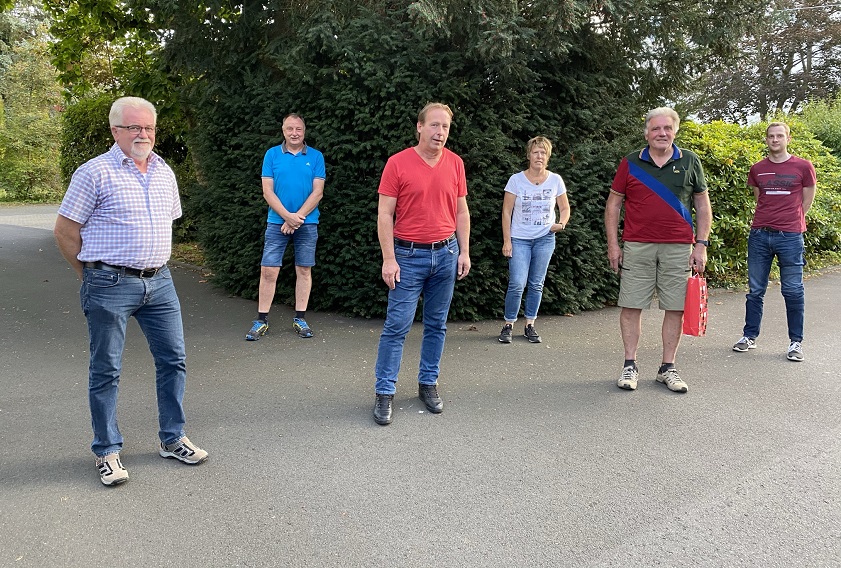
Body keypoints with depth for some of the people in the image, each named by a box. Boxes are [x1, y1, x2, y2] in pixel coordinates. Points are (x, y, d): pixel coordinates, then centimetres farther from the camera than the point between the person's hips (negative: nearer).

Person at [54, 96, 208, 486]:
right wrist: (95, 275, 1)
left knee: (173, 359, 9)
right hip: (110, 287, -6)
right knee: (106, 371, 4)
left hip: (159, 281, 6)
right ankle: (107, 451, 19)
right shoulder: (95, 172, -8)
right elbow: (65, 232, -5)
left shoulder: (164, 172, 11)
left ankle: (172, 440, 24)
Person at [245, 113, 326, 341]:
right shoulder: (272, 155, 3)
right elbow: (267, 191, -2)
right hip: (277, 222, 0)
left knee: (304, 270, 7)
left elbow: (317, 192, -4)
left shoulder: (316, 157, 2)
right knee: (268, 271, -2)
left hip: (307, 223, 0)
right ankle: (261, 320, 7)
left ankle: (300, 318, 16)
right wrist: (288, 216, -13)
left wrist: (298, 218, -12)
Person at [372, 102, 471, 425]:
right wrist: (389, 259, -11)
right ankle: (384, 392, 8)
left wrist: (464, 251, 6)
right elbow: (385, 214, -7)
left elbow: (461, 211, 12)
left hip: (446, 253, 4)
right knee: (397, 325, -2)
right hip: (409, 256, -4)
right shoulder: (398, 163, -7)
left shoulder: (455, 163, 5)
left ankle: (428, 384, 24)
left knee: (436, 324, 11)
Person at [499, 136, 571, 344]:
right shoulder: (516, 180, -5)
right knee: (517, 284, -11)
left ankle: (530, 325, 18)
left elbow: (565, 208, 12)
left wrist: (561, 224, -10)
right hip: (519, 239, -2)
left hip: (545, 239, 2)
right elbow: (506, 212, -3)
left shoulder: (555, 180, 1)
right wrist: (507, 241, -8)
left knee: (536, 284, 7)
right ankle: (508, 325, 5)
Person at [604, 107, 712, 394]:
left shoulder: (690, 162, 8)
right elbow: (613, 204, 8)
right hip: (636, 246, -1)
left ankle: (668, 368, 15)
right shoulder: (631, 163, 6)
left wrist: (701, 244, 3)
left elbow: (703, 206, 11)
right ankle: (630, 366, 12)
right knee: (631, 306, 0)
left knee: (676, 308, 3)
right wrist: (613, 245, 1)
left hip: (679, 248, 1)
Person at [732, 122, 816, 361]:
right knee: (755, 290, 8)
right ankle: (749, 336, 18)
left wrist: (790, 223, 10)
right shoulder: (757, 169, 9)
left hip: (789, 236, -2)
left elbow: (806, 201, 9)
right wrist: (767, 221, 10)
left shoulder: (803, 167, 2)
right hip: (759, 234, 3)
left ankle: (796, 342, 13)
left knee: (793, 291, 2)